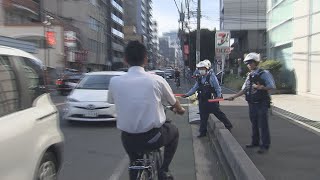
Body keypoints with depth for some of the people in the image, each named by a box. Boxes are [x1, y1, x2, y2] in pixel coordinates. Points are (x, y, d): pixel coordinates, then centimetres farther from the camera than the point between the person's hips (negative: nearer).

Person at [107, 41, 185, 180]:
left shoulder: (114, 81, -7)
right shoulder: (156, 80, -10)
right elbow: (174, 103, 8)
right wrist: (180, 110, 33)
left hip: (128, 140, 3)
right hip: (152, 138, -2)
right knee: (174, 131, 28)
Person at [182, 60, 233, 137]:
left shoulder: (211, 76, -10)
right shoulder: (200, 79, 9)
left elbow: (217, 87, -11)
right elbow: (194, 88, 11)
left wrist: (219, 95, -21)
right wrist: (187, 94, 3)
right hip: (202, 101, 6)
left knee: (219, 114, 5)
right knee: (203, 117, 11)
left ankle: (228, 125, 24)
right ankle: (202, 132, 20)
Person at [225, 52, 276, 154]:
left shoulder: (264, 73, -8)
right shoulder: (250, 75, 12)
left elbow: (272, 86, -12)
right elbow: (244, 90, 15)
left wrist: (261, 87, -27)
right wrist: (233, 97, 8)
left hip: (262, 104, -7)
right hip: (252, 104, 7)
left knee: (263, 125, -4)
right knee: (254, 124, 15)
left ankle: (265, 145, 4)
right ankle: (255, 142, 28)